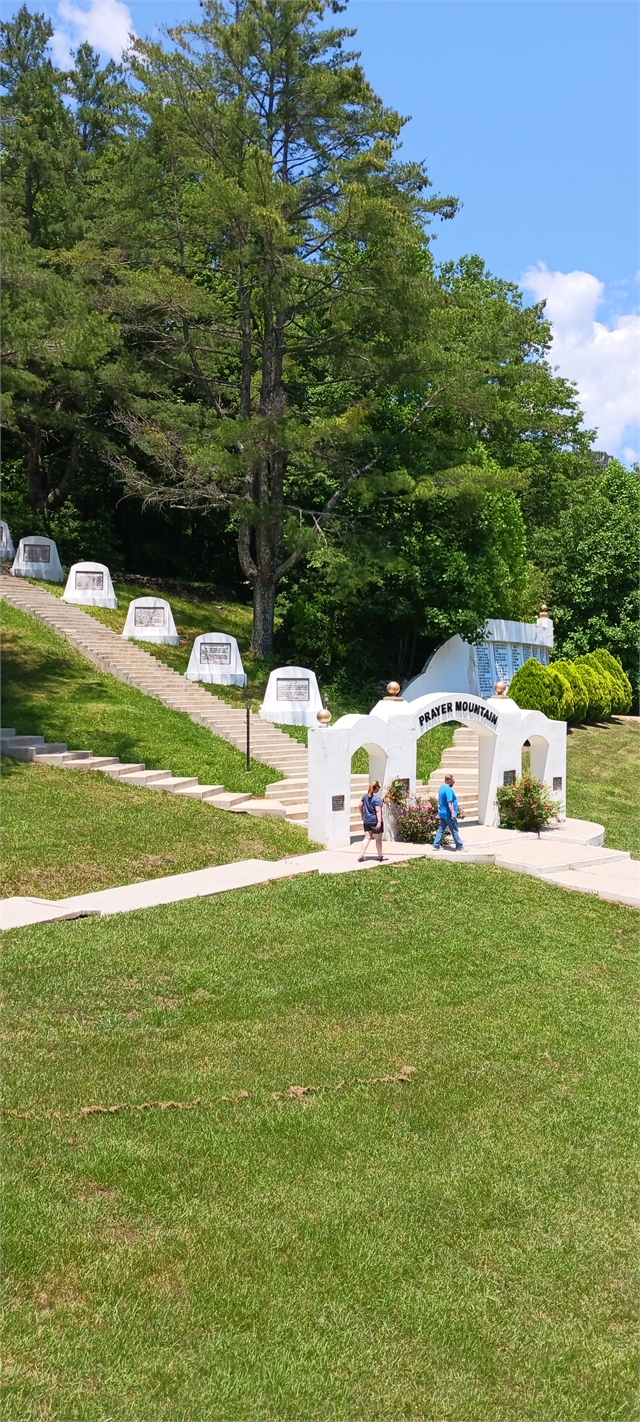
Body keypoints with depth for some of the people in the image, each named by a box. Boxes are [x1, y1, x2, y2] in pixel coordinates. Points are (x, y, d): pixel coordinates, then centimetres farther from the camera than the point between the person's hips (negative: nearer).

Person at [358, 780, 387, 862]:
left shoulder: (365, 796, 5)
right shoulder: (377, 798, -16)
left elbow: (360, 806, 14)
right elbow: (378, 811, -23)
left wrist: (363, 816, 25)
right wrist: (379, 822, -27)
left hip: (366, 821, 6)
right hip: (375, 821, -6)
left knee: (367, 838, 9)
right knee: (378, 839, 9)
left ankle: (361, 855, -1)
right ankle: (380, 856, 22)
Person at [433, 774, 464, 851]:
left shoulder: (441, 788, 12)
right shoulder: (448, 789, -19)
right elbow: (449, 803, -25)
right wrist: (453, 813, -25)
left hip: (442, 813, 9)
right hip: (448, 814, -9)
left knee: (441, 829, 10)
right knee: (454, 830, 2)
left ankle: (436, 845, 8)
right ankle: (459, 846, 11)